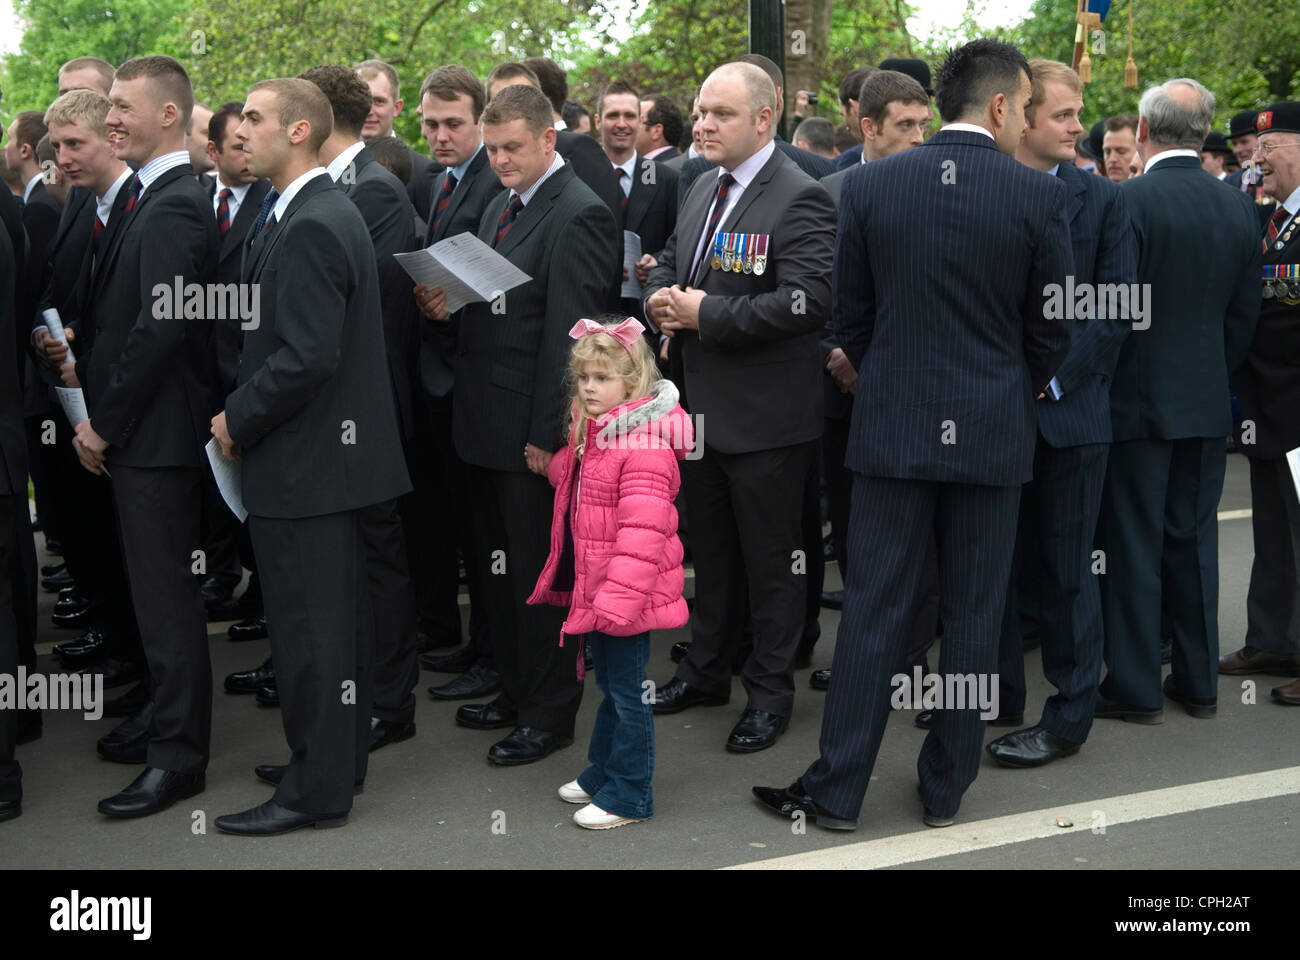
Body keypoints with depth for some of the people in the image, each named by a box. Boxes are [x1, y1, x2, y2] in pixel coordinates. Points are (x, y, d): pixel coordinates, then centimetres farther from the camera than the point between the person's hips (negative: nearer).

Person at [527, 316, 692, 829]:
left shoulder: (643, 444, -22)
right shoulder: (588, 433, 9)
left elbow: (642, 529, -26)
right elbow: (569, 478, 30)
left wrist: (617, 597, -28)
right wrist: (552, 464, 11)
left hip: (628, 594, -9)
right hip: (595, 588, 9)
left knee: (627, 691, 1)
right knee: (609, 685, 22)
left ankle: (628, 796, 12)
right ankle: (601, 775, 35)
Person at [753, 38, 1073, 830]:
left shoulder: (870, 186, -2)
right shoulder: (1038, 194, -7)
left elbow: (850, 317, 5)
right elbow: (1052, 328, -1)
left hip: (892, 429, 1)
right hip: (993, 435, -1)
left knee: (875, 611, 6)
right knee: (974, 616, 10)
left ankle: (838, 789, 10)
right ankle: (946, 789, 19)